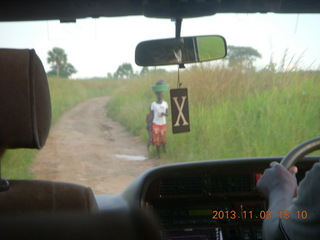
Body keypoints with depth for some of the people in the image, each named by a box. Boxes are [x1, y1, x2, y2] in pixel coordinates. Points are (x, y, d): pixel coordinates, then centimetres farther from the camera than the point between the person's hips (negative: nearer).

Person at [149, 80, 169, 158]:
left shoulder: (165, 103, -2)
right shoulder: (153, 104, -7)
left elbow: (167, 113, 3)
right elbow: (151, 115, -2)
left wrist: (164, 114, -20)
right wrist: (150, 125, -4)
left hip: (163, 124, 2)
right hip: (156, 124, -2)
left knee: (163, 137, 8)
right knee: (157, 138, 1)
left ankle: (164, 148, 35)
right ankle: (158, 152, 15)